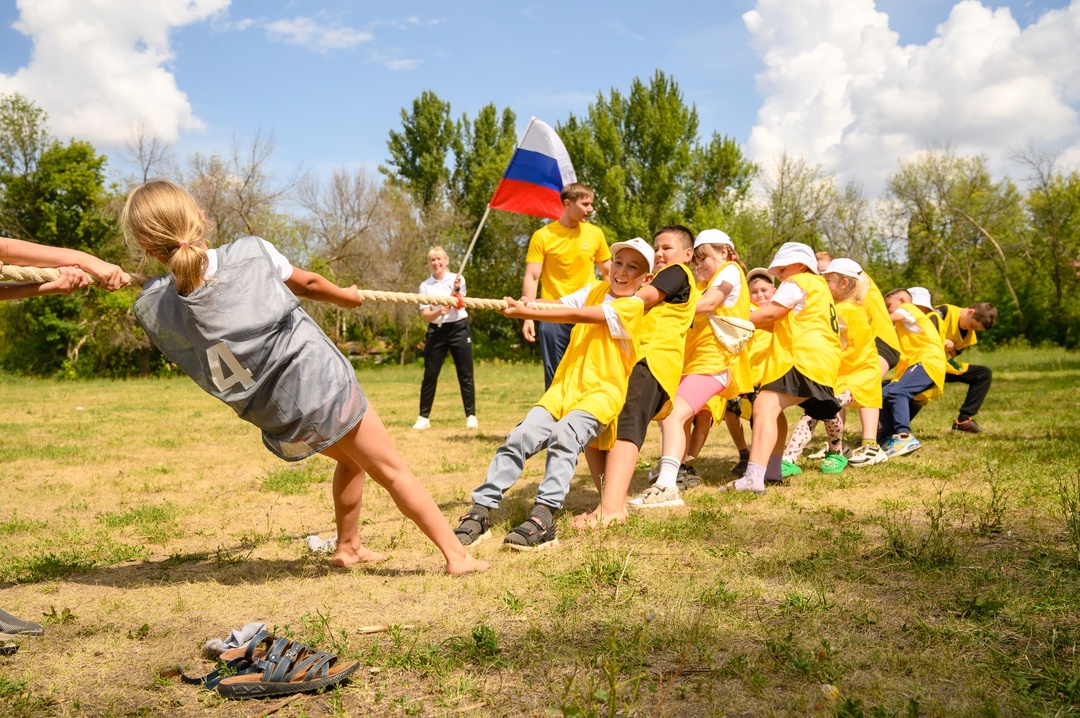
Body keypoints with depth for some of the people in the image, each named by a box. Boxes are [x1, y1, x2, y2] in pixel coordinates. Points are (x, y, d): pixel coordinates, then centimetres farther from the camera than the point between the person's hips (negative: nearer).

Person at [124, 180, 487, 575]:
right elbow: (308, 283, 5)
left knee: (352, 459, 32)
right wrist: (348, 296, 22)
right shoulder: (252, 252, -15)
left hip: (279, 424, 4)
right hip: (323, 384, -4)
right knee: (392, 471, 11)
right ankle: (456, 553, 13)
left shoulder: (152, 309, -12)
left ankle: (348, 546, 40)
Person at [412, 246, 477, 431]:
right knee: (430, 375, 1)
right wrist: (439, 312, -24)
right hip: (436, 331, 1)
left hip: (459, 328, -1)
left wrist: (457, 289, -32)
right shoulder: (425, 286, 3)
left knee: (465, 374, 1)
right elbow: (425, 315, -4)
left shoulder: (457, 278, 0)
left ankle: (471, 415, 7)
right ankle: (423, 417, 8)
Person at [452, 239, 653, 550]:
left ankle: (543, 518, -36)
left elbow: (578, 316, -17)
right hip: (565, 386, 5)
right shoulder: (596, 290, 15)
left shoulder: (632, 306, -6)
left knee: (564, 435, -32)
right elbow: (559, 305, 0)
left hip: (601, 393, -5)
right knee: (521, 436, -14)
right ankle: (481, 511, -11)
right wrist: (524, 306, -20)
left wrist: (528, 313, -23)